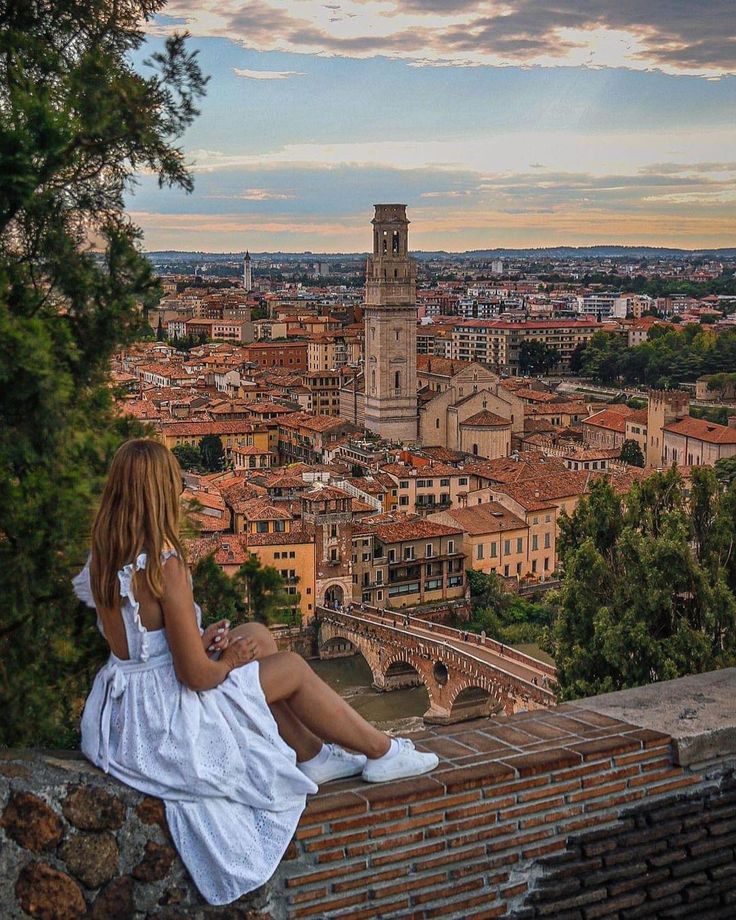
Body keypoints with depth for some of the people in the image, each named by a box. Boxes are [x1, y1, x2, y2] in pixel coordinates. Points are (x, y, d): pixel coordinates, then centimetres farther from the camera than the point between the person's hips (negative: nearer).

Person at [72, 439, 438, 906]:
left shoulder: (102, 558, 1)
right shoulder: (165, 565, -25)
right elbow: (196, 675, -23)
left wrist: (199, 640, 5)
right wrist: (229, 661, -2)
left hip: (119, 707, 8)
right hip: (165, 719, -8)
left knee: (259, 636, 18)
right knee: (292, 667, 7)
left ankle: (311, 755, 27)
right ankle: (382, 753, 24)